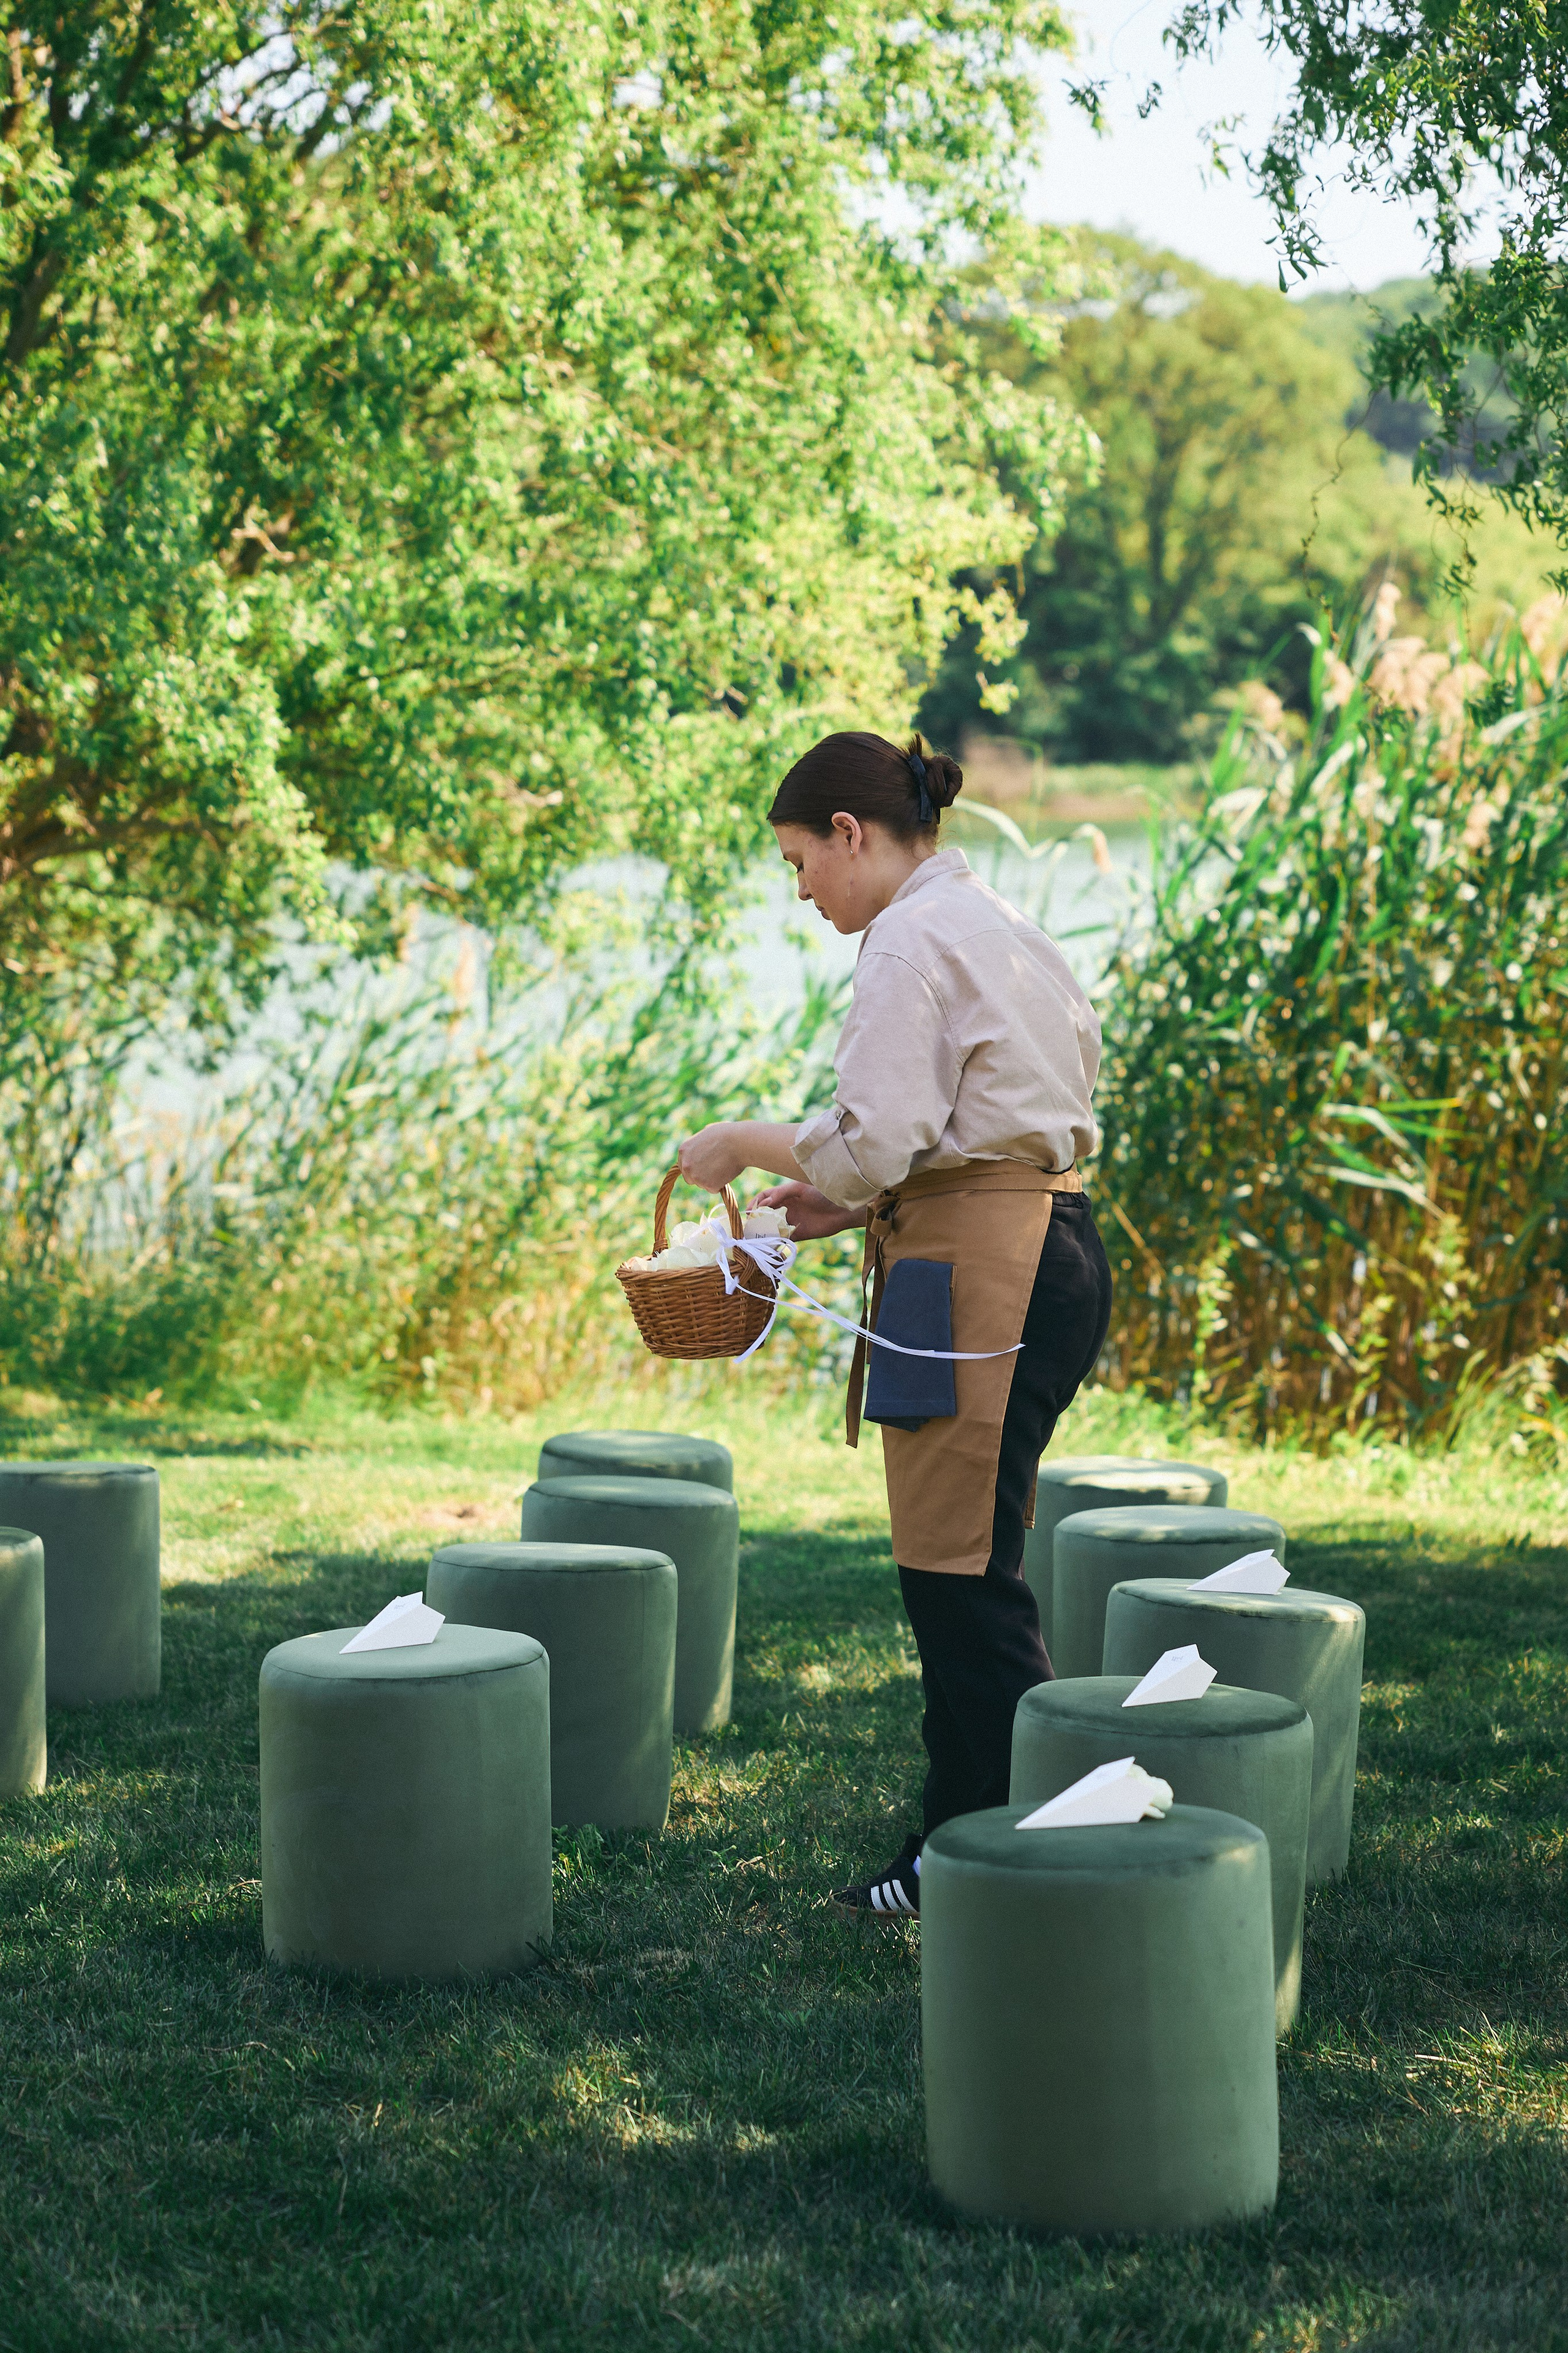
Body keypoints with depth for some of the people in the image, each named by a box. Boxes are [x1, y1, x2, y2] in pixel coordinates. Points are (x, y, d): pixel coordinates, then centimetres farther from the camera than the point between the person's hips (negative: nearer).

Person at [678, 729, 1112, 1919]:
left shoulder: (914, 939, -11)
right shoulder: (998, 927, 20)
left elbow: (873, 1143, -17)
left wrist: (751, 1143, -1)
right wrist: (853, 1199, 17)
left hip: (980, 1273, -10)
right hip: (1047, 1251, 10)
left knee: (963, 1577, -6)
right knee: (965, 1567, 13)